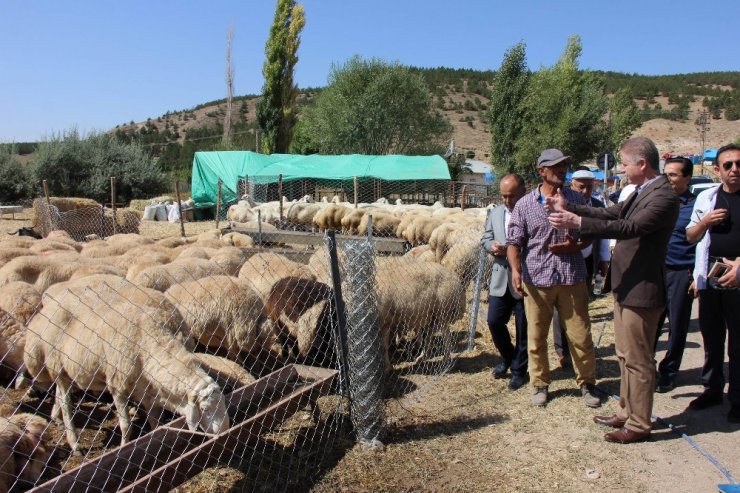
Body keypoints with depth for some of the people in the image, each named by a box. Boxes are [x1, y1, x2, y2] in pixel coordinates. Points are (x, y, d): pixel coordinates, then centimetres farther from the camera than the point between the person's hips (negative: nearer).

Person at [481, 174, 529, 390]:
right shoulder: (495, 214, 9)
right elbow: (485, 239, 16)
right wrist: (492, 246, -7)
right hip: (500, 279, 5)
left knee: (523, 328, 7)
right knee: (494, 321, 8)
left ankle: (519, 370, 25)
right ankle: (507, 357, 35)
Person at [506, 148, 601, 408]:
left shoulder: (577, 199, 8)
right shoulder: (525, 205, 2)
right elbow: (514, 241, -2)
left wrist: (575, 246, -7)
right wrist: (515, 269, -17)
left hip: (572, 279, 1)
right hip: (537, 280, -1)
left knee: (581, 335, 6)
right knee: (536, 337, 7)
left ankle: (587, 384, 24)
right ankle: (540, 384, 24)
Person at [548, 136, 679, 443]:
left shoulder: (664, 196, -20)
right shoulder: (640, 192, 11)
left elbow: (630, 228, -32)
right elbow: (611, 214, 17)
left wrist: (577, 222, -37)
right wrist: (568, 207, 10)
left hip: (641, 291, -10)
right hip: (626, 288, 10)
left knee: (638, 360, 3)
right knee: (626, 357, 19)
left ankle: (638, 425, 17)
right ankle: (626, 413, 34)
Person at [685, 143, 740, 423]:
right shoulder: (706, 198, 9)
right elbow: (690, 236, 14)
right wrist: (705, 222, -6)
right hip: (709, 277, 4)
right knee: (711, 337, 13)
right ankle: (712, 389, 26)